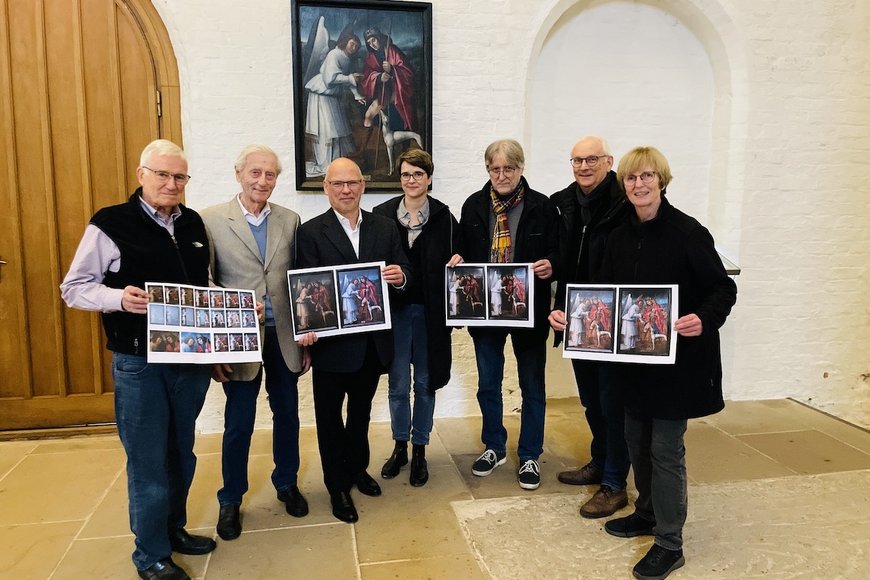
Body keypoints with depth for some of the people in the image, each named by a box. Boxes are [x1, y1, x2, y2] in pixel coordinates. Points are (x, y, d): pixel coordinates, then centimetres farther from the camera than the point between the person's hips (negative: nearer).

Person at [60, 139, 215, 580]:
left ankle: (174, 528, 38)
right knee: (148, 461, 5)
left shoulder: (193, 223, 6)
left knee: (182, 453, 18)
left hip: (191, 359, 5)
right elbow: (73, 288, -5)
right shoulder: (110, 224, -8)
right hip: (139, 363, -5)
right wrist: (118, 298, -23)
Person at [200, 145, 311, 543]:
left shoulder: (290, 220, 3)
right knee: (238, 423, 9)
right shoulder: (211, 220, -6)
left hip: (285, 336, 3)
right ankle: (231, 500, 30)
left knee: (287, 414, 15)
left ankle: (286, 483, 37)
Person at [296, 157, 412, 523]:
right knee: (330, 417, 11)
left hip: (372, 341, 4)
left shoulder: (384, 228, 5)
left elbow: (403, 275, 4)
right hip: (331, 342, -3)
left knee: (361, 411, 22)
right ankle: (338, 486, 28)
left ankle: (356, 468, 43)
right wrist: (307, 328, -27)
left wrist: (400, 277, -20)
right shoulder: (311, 232, -7)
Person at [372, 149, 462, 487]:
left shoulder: (444, 217, -2)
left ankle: (419, 450, 26)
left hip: (430, 311, 0)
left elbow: (456, 257, 6)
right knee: (398, 384, 9)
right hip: (394, 309, 0)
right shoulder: (382, 214, -1)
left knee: (425, 383, 11)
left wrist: (457, 262, -15)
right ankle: (400, 446, 29)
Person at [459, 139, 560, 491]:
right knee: (487, 384, 15)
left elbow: (558, 253, -2)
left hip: (528, 310, -2)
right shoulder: (473, 206, 3)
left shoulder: (542, 207, -5)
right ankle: (494, 448, 36)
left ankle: (529, 456, 28)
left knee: (533, 387, 10)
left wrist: (550, 265, -23)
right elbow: (462, 252, 8)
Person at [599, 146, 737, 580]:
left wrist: (704, 319, -31)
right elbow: (605, 291, 8)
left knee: (665, 448, 1)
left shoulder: (687, 232, -14)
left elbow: (724, 288, -11)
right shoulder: (621, 237, 5)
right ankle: (648, 512, 39)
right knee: (637, 439, 17)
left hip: (677, 357, -6)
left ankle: (669, 544, 16)